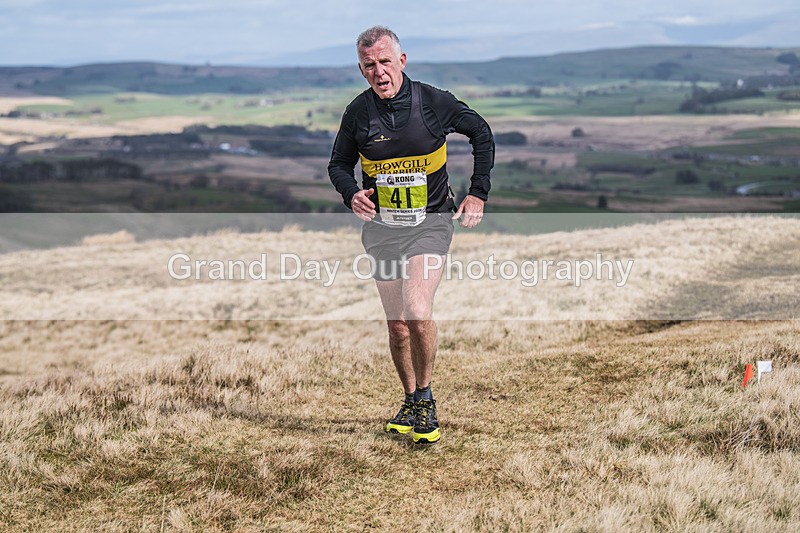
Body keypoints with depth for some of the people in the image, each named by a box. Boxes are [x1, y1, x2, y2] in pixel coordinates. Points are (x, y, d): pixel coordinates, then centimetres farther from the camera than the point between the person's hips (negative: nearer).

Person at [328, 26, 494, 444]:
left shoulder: (434, 102, -9)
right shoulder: (358, 112, -4)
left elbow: (482, 134, 7)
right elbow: (338, 164, 11)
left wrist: (478, 193, 2)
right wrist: (351, 194, -11)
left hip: (429, 223, -3)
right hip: (381, 227, 3)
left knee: (418, 314, -20)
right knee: (397, 326, 7)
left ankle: (425, 399, 1)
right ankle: (410, 402, 26)